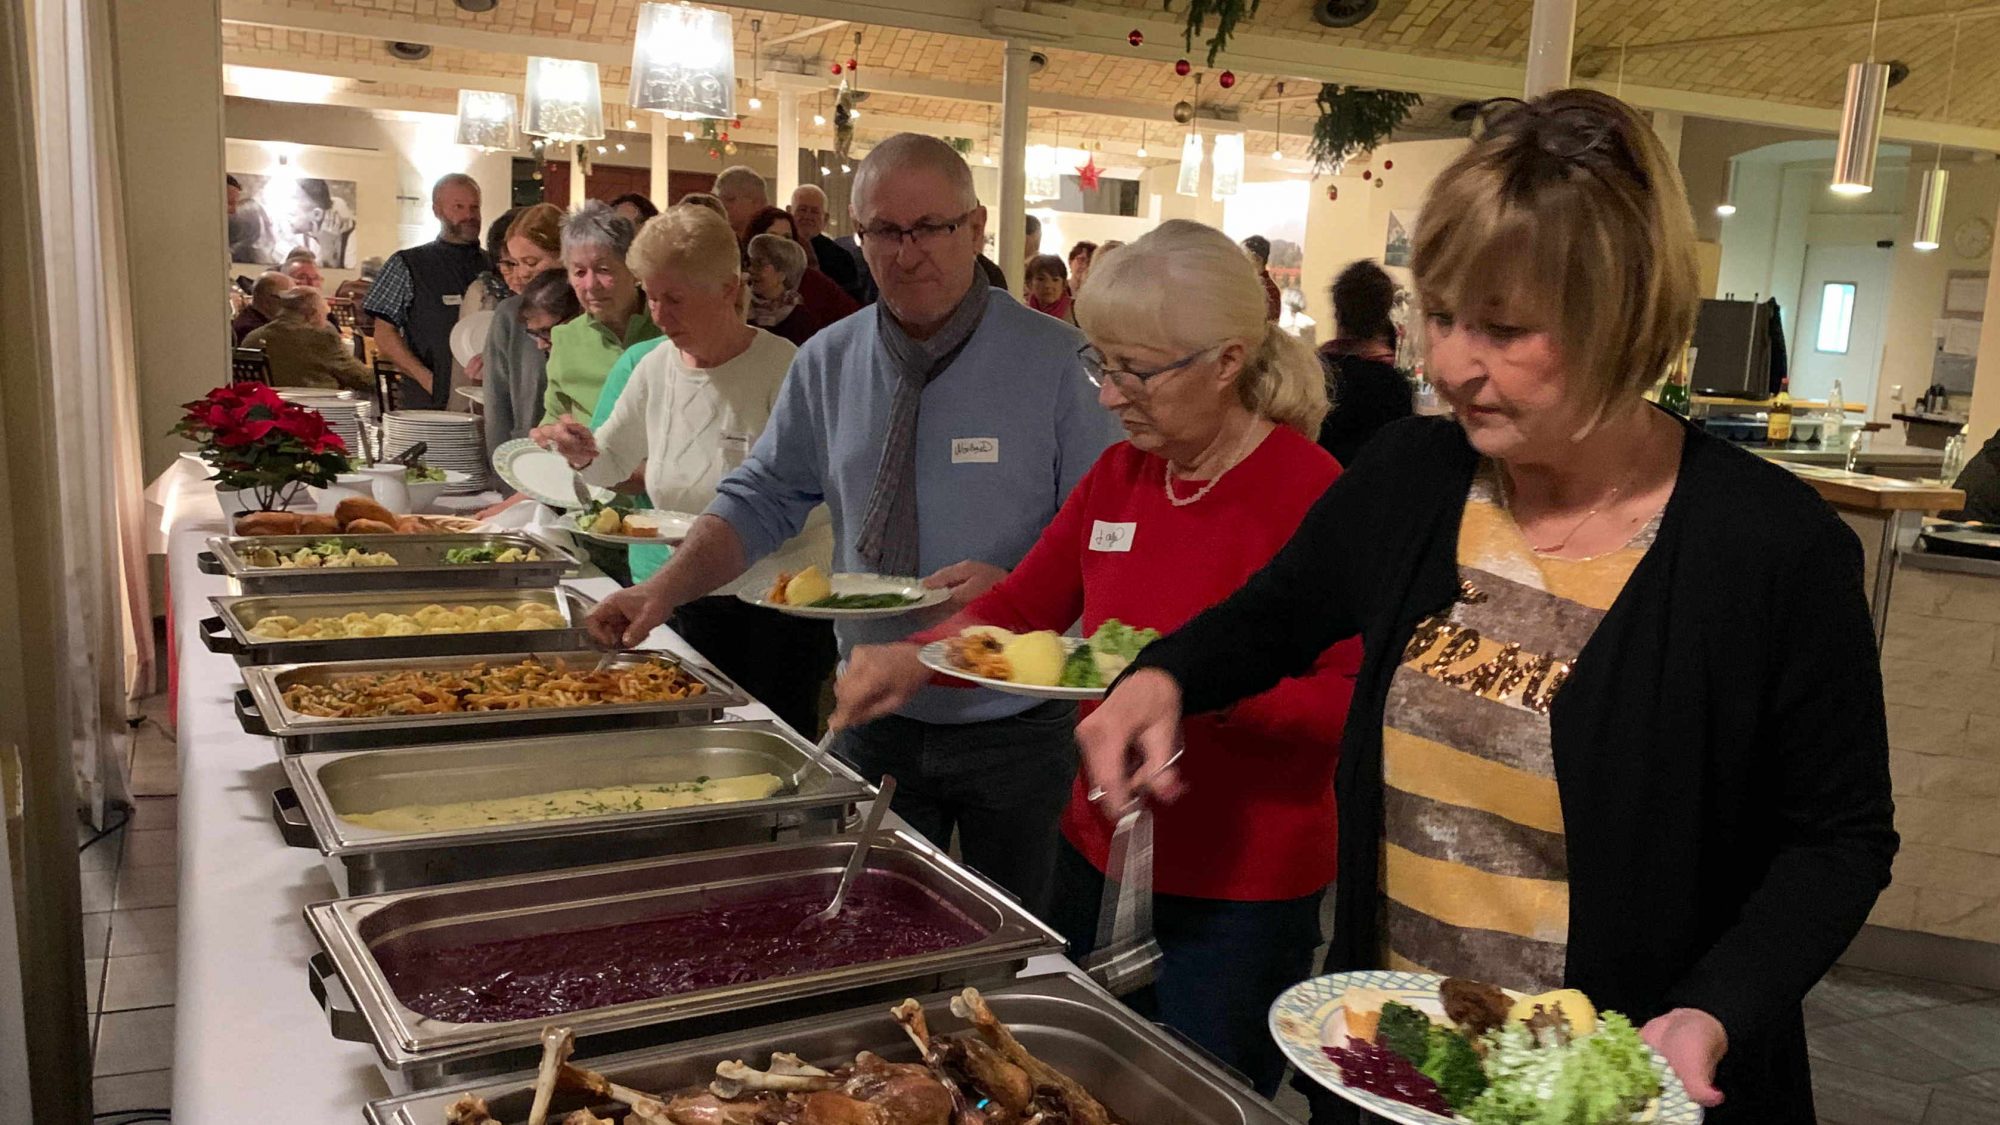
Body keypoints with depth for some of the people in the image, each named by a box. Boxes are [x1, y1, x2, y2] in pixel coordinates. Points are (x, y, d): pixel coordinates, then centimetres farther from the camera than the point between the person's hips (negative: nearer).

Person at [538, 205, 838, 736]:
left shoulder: (782, 368, -16)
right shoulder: (657, 364, 4)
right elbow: (613, 461, 18)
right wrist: (584, 455, -4)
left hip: (780, 602, -6)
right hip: (695, 601, 6)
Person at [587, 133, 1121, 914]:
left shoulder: (1059, 363, -11)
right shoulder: (827, 363, 1)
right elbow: (763, 500, 3)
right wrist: (666, 588, -11)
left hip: (1017, 725, -3)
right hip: (877, 715, 4)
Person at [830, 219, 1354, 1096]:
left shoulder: (1311, 493, -18)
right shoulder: (1119, 474, 2)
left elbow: (1354, 703, -17)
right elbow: (1020, 605, 9)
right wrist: (916, 660, -8)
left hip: (1241, 895, -6)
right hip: (1098, 856, 7)